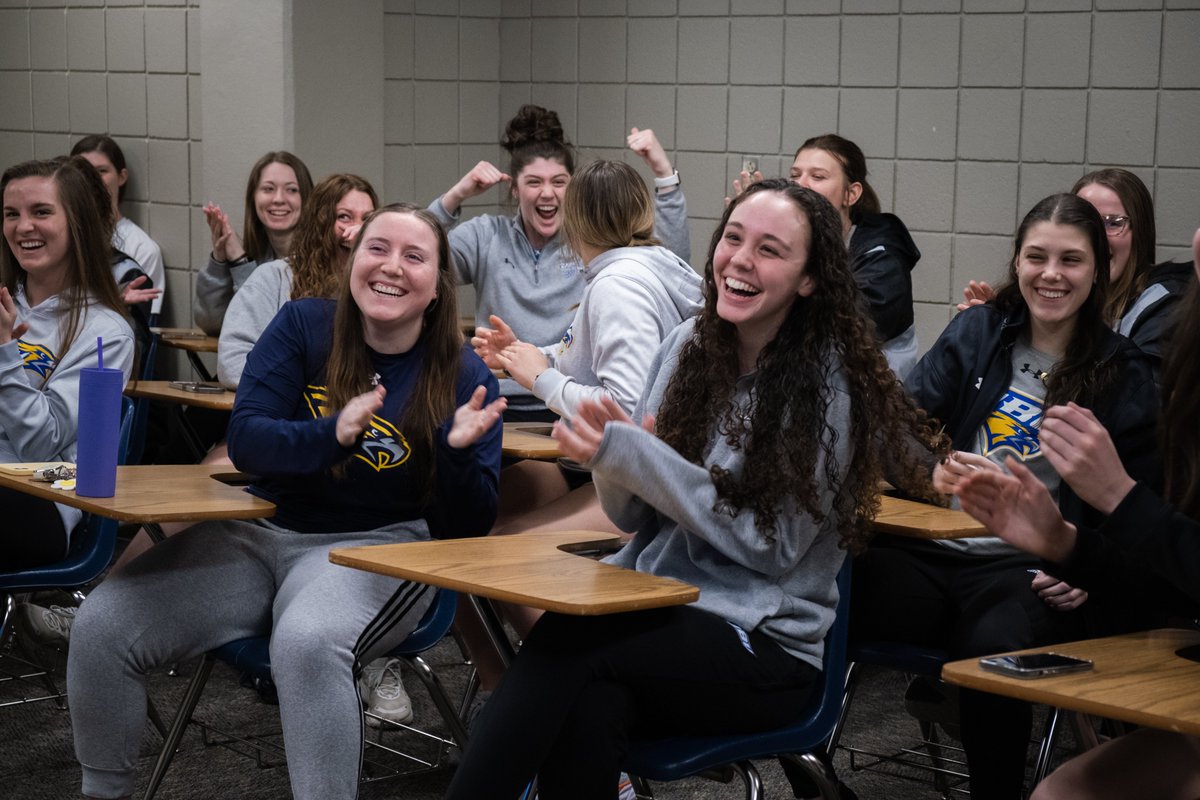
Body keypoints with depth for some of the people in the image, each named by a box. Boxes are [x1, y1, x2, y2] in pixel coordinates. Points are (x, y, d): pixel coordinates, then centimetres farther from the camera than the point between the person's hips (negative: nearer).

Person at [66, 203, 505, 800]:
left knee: (306, 642, -39)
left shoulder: (465, 378, -3)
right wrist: (333, 436, -24)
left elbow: (471, 526, -2)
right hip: (261, 532, 4)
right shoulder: (304, 326, 3)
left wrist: (460, 450, -23)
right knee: (100, 626, -13)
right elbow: (245, 440, -6)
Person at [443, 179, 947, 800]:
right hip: (650, 599, 4)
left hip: (762, 640, -4)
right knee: (591, 706, -32)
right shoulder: (688, 346, 6)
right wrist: (612, 460, -13)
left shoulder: (828, 385, -9)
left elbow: (769, 546, -12)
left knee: (564, 649, -29)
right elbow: (629, 516, 11)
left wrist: (631, 454, -17)